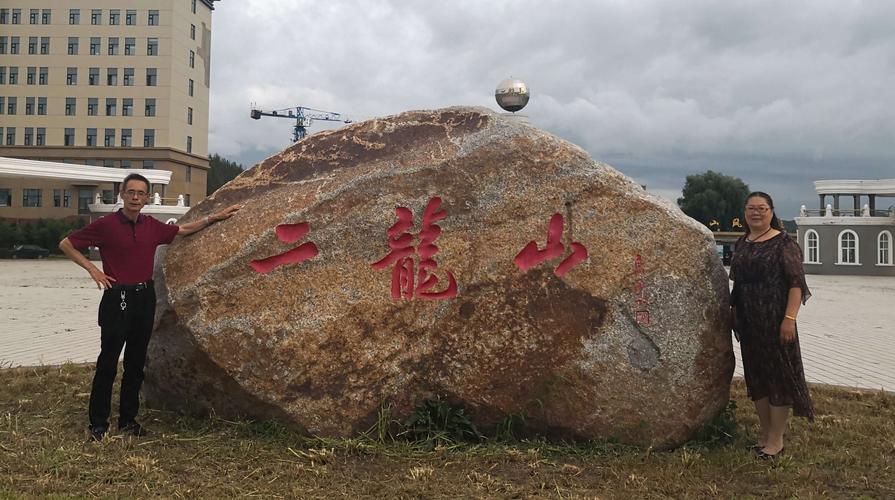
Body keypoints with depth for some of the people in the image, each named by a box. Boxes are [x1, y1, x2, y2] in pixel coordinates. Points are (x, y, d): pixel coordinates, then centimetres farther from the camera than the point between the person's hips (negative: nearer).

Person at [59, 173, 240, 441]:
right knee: (108, 362, 0)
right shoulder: (106, 225, -8)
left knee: (136, 363, 11)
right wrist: (92, 269, -7)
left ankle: (128, 419, 22)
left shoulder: (152, 226, 6)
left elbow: (182, 230, 23)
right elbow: (66, 244, 0)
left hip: (145, 297, 5)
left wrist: (214, 217, 19)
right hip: (117, 298, -5)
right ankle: (98, 423, 11)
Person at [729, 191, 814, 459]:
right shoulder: (741, 244, 12)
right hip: (748, 322, 7)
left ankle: (776, 440, 9)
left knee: (778, 375, 0)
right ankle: (765, 433, 25)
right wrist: (733, 311, 16)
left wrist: (790, 318, -20)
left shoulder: (783, 243, -8)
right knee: (755, 376, 12)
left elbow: (796, 283, -13)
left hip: (775, 320, -7)